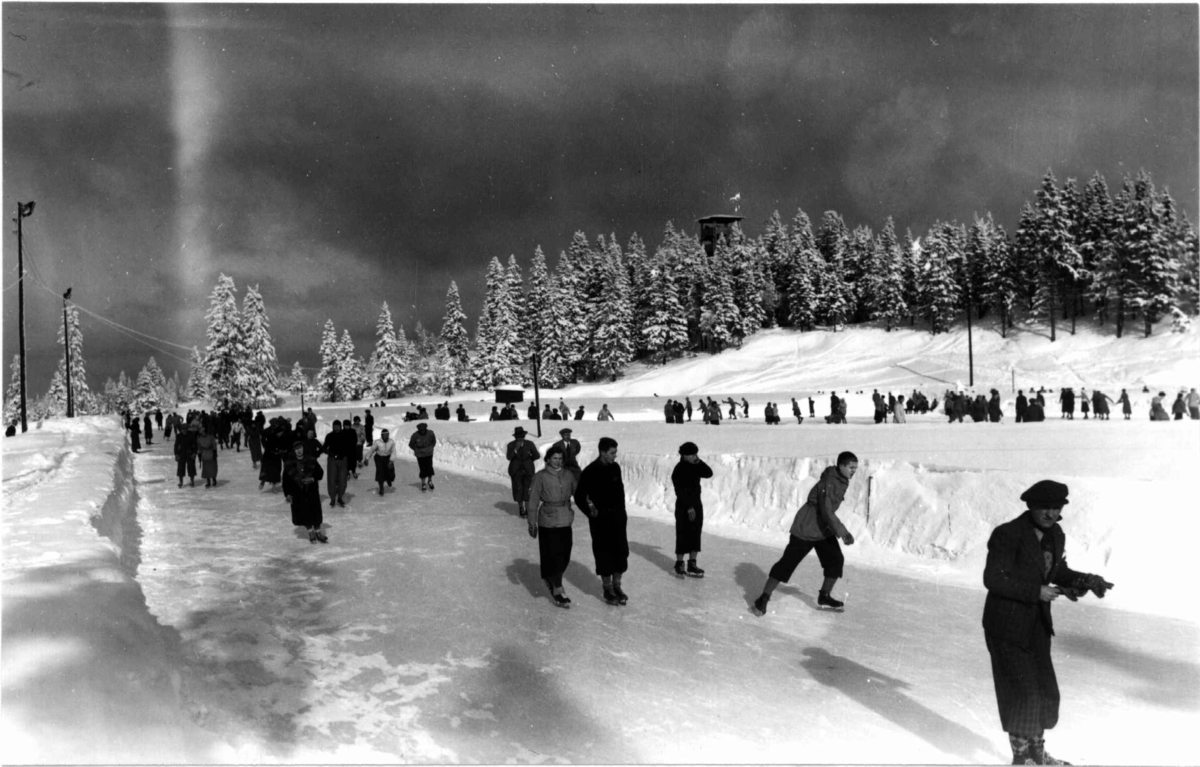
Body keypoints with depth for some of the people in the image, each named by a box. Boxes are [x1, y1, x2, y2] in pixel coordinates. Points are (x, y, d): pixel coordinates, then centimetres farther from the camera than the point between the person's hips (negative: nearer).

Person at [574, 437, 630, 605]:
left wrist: (623, 513, 13)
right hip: (600, 520, -6)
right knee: (604, 554, 2)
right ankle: (607, 590, 15)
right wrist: (589, 511, -15)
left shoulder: (615, 467, 3)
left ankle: (617, 586, 23)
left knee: (621, 551, 9)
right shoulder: (590, 471, -14)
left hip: (617, 517, 6)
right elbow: (579, 496, -7)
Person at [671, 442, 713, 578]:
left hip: (697, 504, 7)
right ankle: (679, 564, 10)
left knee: (695, 535, 8)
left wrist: (699, 462, -11)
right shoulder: (679, 470, -16)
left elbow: (709, 474, -2)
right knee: (683, 536, -2)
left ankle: (692, 565, 15)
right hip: (684, 506, -7)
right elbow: (680, 491, -20)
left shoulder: (695, 467, 7)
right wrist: (689, 508, -23)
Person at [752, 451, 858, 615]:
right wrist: (842, 533, -35)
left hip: (824, 529, 9)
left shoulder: (842, 481, 3)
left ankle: (824, 596, 21)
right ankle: (764, 598, 1)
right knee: (788, 562, -6)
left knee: (836, 560, 4)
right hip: (805, 529, -9)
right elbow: (827, 512, -32)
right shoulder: (829, 483, -26)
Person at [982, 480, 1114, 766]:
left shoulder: (1055, 534, 1)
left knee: (1044, 691, 15)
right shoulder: (1009, 534, -22)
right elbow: (993, 579, -22)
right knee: (1021, 693, -2)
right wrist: (1037, 592, -23)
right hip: (1007, 625, -8)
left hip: (1036, 625, 8)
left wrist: (1087, 581, -4)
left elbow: (1057, 571, 14)